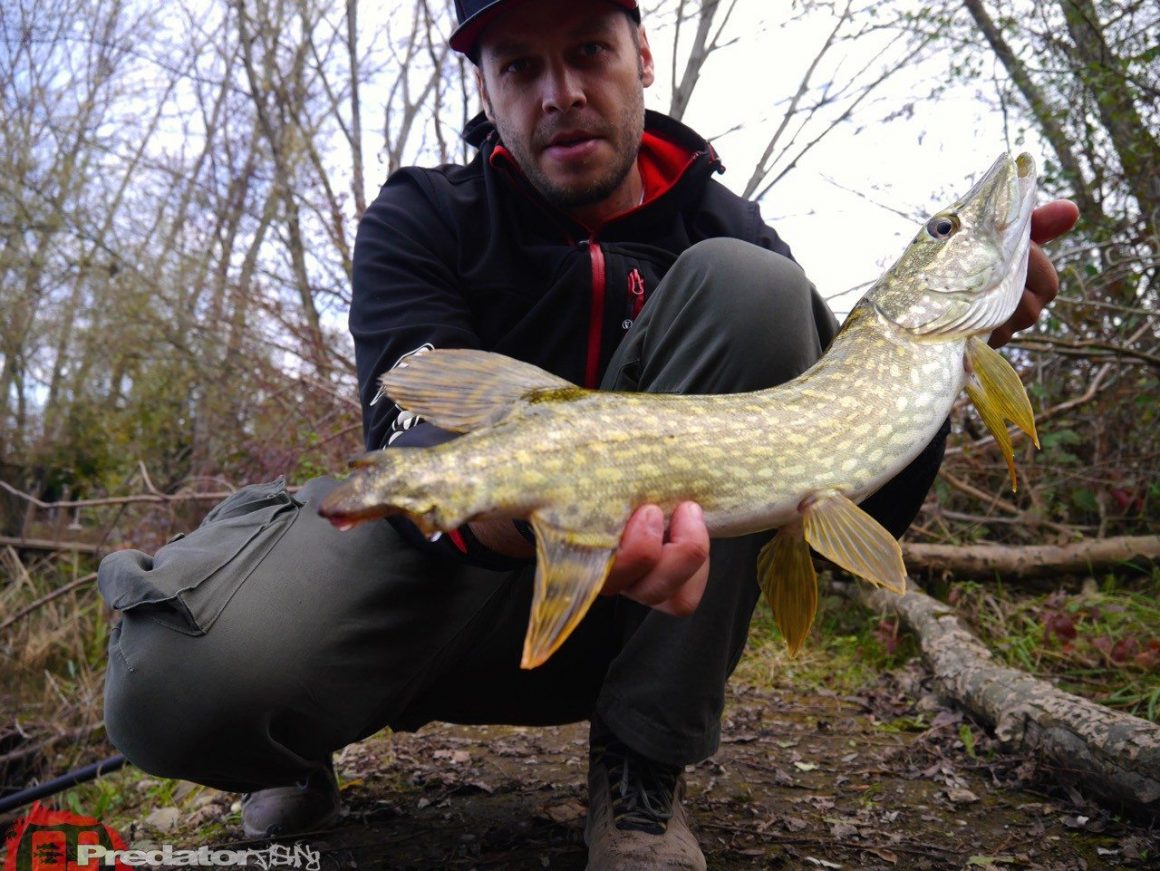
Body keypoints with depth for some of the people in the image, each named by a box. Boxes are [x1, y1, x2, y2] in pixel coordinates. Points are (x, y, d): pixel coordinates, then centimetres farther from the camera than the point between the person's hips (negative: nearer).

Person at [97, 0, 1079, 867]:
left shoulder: (726, 233, 0)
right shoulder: (422, 220, -5)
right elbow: (420, 430, -24)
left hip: (639, 606, 3)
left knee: (748, 288, -20)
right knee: (185, 671, -35)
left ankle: (640, 769, -15)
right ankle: (298, 753, 6)